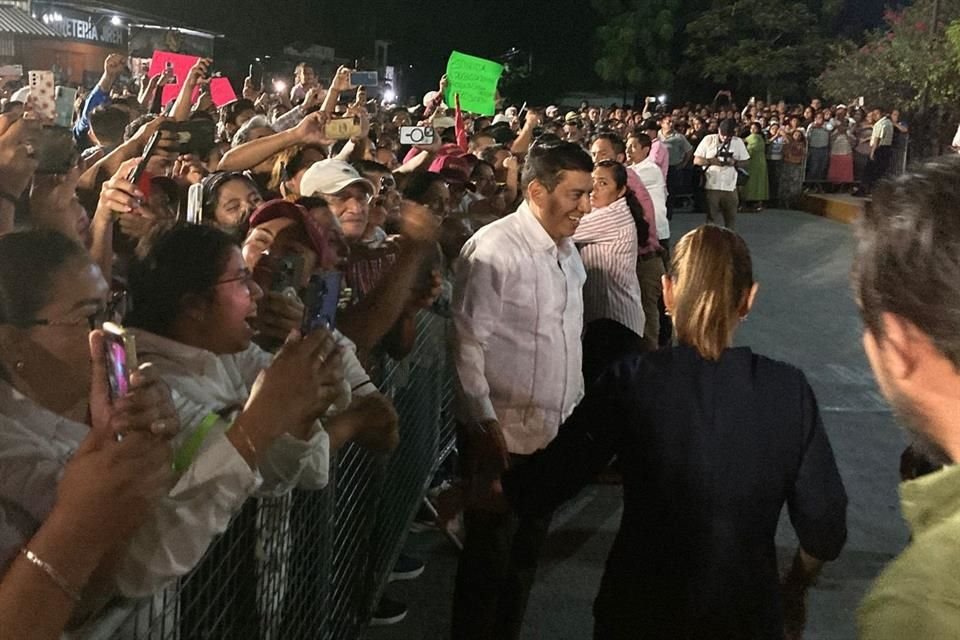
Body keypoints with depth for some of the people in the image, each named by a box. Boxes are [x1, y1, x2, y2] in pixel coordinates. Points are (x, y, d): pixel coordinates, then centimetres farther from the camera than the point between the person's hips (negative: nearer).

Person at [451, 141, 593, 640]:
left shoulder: (567, 250, 9)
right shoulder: (494, 250, -16)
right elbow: (467, 344, -17)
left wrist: (577, 411, 12)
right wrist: (486, 427, -19)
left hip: (556, 432, 7)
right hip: (504, 435, -7)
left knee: (527, 553, 20)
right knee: (487, 559, 9)